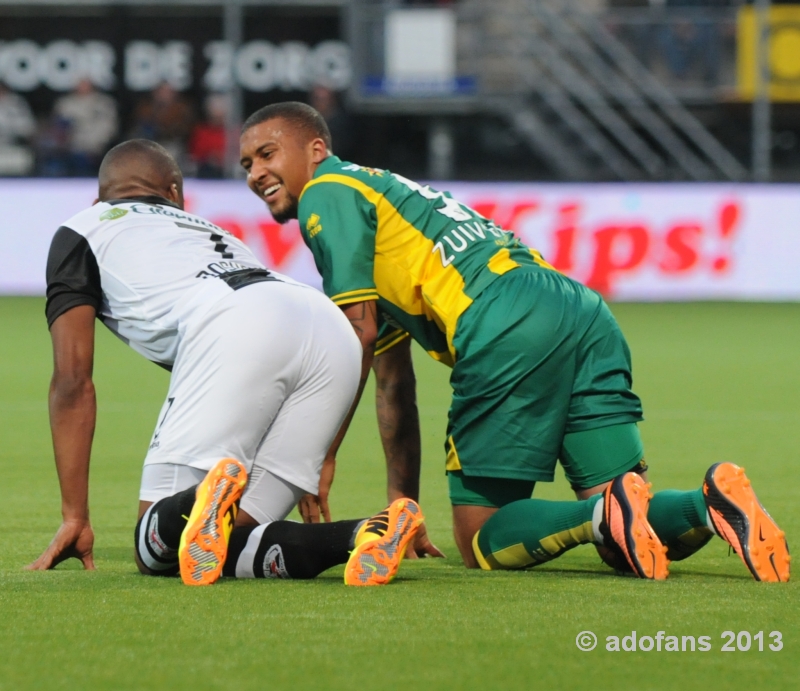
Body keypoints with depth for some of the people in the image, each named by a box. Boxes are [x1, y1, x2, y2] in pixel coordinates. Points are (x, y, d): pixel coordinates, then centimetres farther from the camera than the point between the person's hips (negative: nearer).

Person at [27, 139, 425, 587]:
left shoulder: (82, 231, 27)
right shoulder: (210, 232, 42)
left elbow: (74, 380, 18)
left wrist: (75, 518, 18)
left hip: (235, 330, -5)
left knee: (155, 550, 0)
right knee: (222, 541, 10)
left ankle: (207, 501, -37)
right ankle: (358, 536, -19)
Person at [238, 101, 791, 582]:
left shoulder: (327, 194, 8)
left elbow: (359, 334, -1)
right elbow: (394, 382, 35)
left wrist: (323, 455, 3)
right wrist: (403, 501, 33)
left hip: (510, 334, -9)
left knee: (483, 544, -1)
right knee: (625, 543, 6)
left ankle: (604, 515, -26)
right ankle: (712, 503, -22)